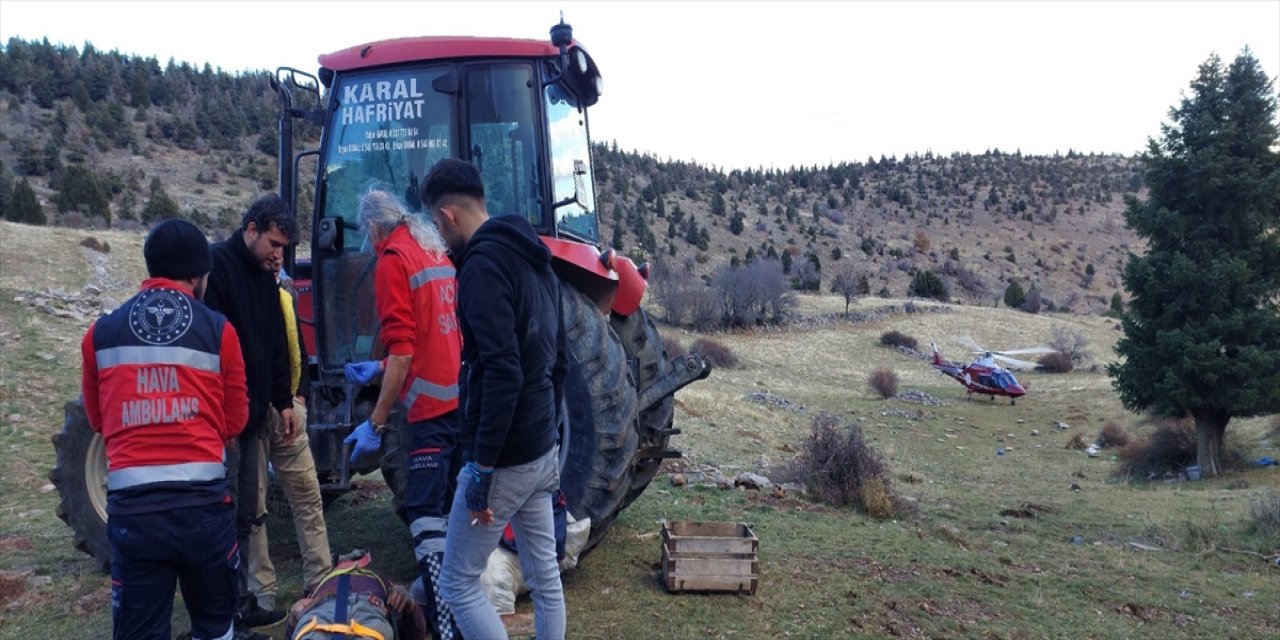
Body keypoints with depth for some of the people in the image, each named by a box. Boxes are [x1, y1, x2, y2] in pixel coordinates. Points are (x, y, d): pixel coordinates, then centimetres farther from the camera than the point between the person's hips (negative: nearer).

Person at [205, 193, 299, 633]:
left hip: (252, 414, 9)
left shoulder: (264, 276, 13)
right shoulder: (216, 266, -14)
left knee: (243, 518, 15)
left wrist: (283, 402, 16)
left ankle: (241, 603, 25)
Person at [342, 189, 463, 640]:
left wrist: (376, 422, -14)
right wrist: (379, 369, 33)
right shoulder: (437, 252, 16)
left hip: (433, 405, -8)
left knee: (425, 516, -6)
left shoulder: (393, 261, -8)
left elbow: (403, 351, -16)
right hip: (465, 398, 8)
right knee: (452, 508, 18)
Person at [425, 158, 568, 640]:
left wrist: (482, 468, -23)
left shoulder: (483, 265, -18)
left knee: (458, 583, 4)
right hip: (543, 450, 9)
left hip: (505, 456, -9)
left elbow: (502, 373, -27)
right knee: (544, 574, 17)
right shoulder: (535, 260, 12)